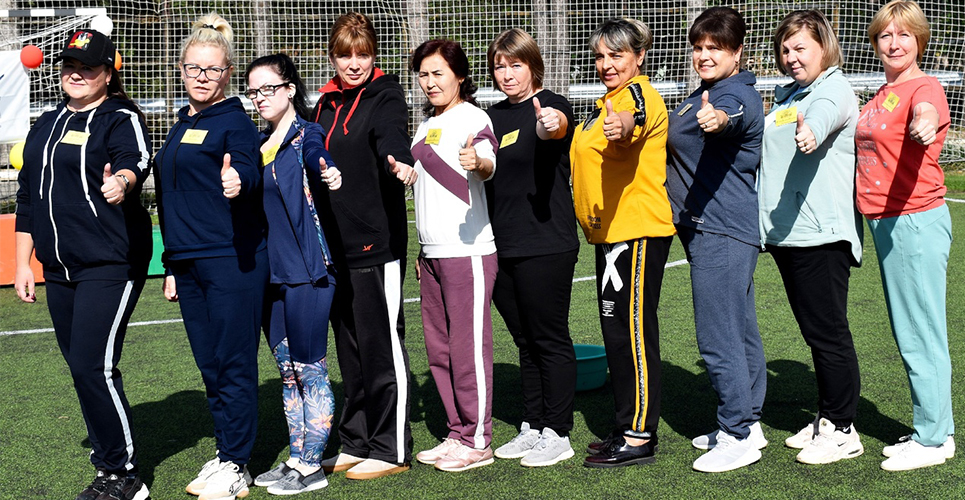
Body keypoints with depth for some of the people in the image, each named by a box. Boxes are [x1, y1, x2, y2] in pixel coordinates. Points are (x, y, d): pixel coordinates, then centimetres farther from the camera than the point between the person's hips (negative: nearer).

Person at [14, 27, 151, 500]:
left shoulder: (121, 118, -4)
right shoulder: (45, 125, 18)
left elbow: (134, 161, -26)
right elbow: (28, 196, 22)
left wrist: (121, 181, -50)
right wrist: (22, 263, 18)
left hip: (111, 265, -7)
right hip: (59, 269, 7)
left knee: (94, 367, -12)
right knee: (82, 368, 9)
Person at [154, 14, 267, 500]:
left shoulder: (235, 121, -6)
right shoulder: (181, 127, 18)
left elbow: (249, 172, -25)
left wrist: (238, 182, -49)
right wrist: (172, 266, 23)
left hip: (232, 261, -8)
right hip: (189, 262, 8)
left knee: (233, 364, -3)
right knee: (210, 365, 13)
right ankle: (224, 452, 23)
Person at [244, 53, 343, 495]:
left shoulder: (306, 134, -8)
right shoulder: (258, 144, 14)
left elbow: (319, 162, -30)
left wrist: (329, 176, -51)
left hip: (306, 269, -8)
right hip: (270, 271, 8)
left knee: (309, 368, -1)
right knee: (287, 370, 13)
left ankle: (312, 467, 7)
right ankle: (296, 458, 23)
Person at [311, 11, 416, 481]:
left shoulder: (384, 96, -5)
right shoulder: (326, 104, 15)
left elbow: (391, 134, -27)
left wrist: (400, 161, -49)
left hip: (376, 243, -7)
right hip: (335, 246, 7)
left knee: (382, 345, -2)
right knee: (349, 348, 14)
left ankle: (391, 449, 8)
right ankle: (355, 443, 24)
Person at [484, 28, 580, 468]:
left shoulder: (550, 106, -7)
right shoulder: (494, 116, 14)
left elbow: (557, 125, -32)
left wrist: (550, 126, -56)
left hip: (545, 246, -7)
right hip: (501, 247, 7)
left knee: (550, 339, 0)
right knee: (525, 341, 14)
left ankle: (558, 434, 10)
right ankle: (532, 427, 24)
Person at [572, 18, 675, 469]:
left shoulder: (639, 94, -12)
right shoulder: (610, 101, 19)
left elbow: (636, 119, -38)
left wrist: (625, 127, -58)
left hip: (637, 231, -11)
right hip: (612, 230, 11)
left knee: (631, 331, -7)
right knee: (618, 331, 14)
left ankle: (639, 437, -1)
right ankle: (628, 429, 23)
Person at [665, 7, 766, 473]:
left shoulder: (736, 94, -14)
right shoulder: (703, 94, 17)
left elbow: (734, 116, -40)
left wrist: (718, 119, -62)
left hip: (721, 231, -11)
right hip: (706, 228, 11)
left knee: (718, 336, -9)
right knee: (739, 330, 16)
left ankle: (738, 435, -1)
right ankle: (747, 422, 25)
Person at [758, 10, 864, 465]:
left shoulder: (834, 90, -7)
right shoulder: (784, 94, 19)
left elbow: (823, 114, -32)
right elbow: (766, 148, 33)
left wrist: (811, 131, -53)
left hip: (822, 231, -8)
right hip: (785, 232, 8)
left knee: (828, 332, -3)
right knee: (814, 331, 15)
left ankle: (842, 430, 7)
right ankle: (826, 419, 24)